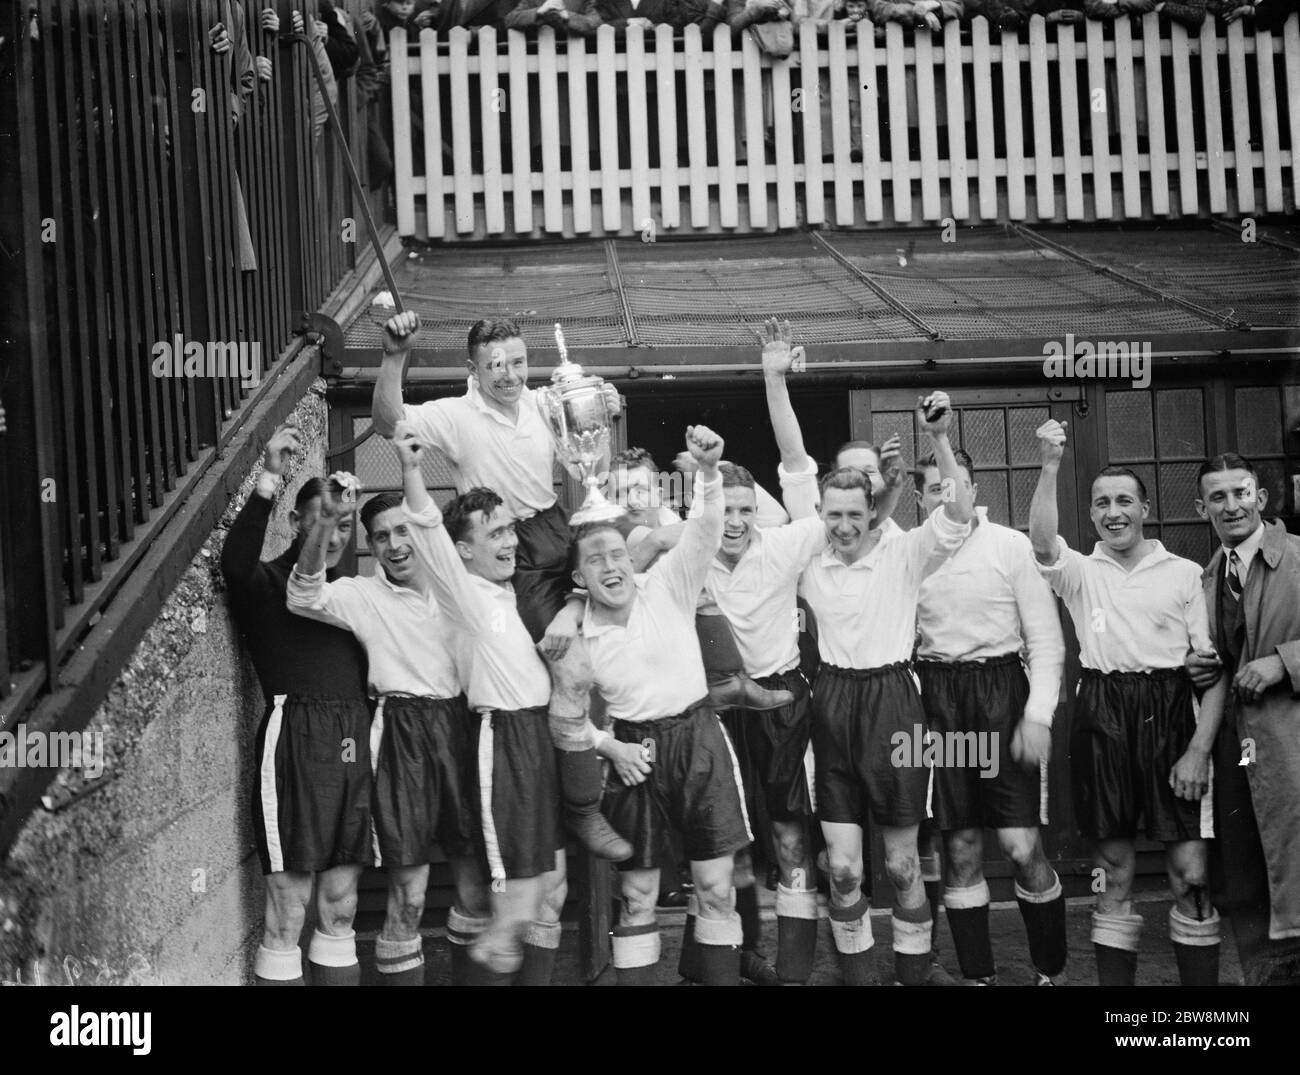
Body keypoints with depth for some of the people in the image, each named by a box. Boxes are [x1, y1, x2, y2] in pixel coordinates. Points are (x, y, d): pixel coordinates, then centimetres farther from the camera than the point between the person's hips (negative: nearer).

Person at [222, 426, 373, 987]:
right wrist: (268, 480, -31)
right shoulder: (267, 582, 0)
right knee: (287, 913, -2)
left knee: (340, 909, 11)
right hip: (295, 739, -6)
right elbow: (236, 561, -22)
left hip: (354, 745, 6)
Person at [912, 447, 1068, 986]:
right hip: (936, 697, 2)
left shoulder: (1011, 545, -1)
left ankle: (1052, 970, 13)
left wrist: (1038, 715, -11)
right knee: (961, 850, 6)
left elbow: (1046, 640, -2)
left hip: (1001, 693, -2)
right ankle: (978, 975, 18)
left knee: (1023, 848, -6)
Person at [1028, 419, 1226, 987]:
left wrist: (1198, 749, -7)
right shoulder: (1080, 572, 7)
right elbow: (1042, 542, -17)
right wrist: (1050, 466, -27)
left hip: (1170, 715, -1)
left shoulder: (1184, 574, 4)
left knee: (1190, 872, -2)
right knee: (1114, 868, 8)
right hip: (1102, 719, 1)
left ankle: (1201, 989, 9)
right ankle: (1114, 982, 16)